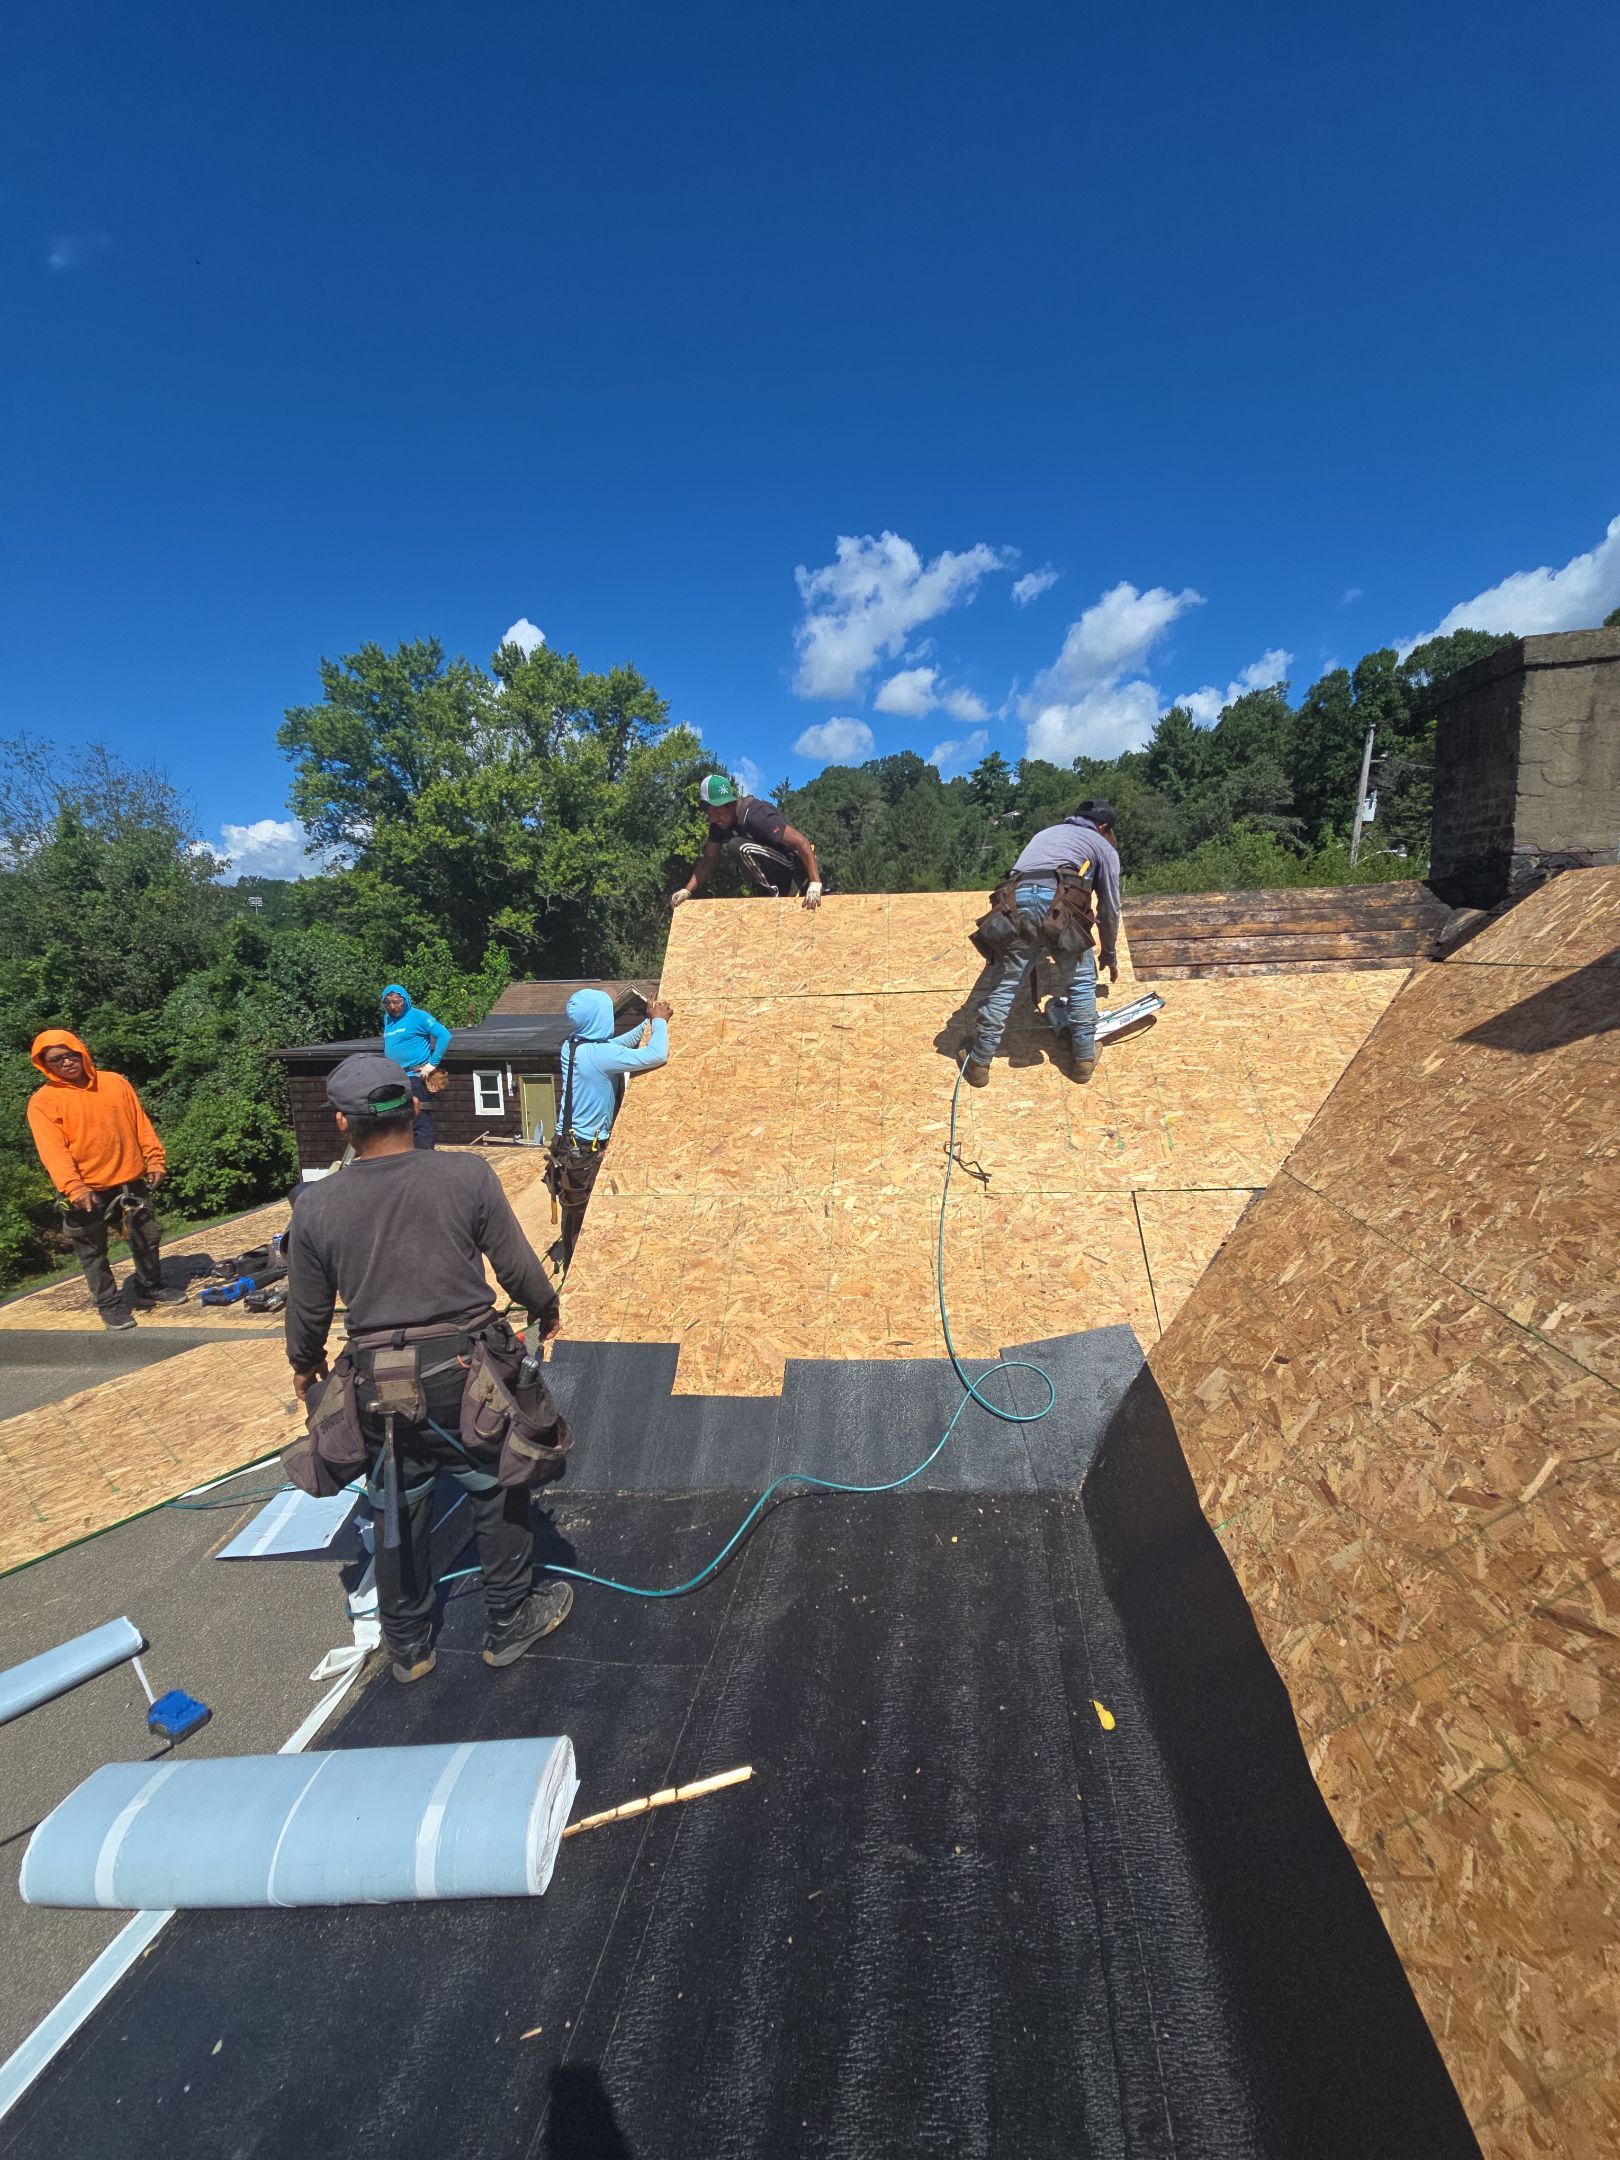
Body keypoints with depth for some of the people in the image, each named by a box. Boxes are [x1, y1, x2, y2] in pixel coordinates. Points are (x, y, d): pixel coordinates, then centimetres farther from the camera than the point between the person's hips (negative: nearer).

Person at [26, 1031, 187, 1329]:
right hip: (87, 1190, -3)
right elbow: (53, 1149, -15)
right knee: (93, 1251, 8)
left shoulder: (115, 1082, 4)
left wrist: (155, 1160, 0)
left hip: (131, 1179, 3)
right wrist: (72, 1187, -26)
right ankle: (109, 1304, 22)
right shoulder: (43, 1101, -6)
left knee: (147, 1238, 14)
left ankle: (150, 1288, 32)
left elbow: (141, 1124, 6)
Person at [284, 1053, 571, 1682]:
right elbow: (517, 1264, -6)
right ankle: (509, 1626, 37)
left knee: (398, 1515, 23)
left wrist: (303, 1365, 25)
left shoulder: (316, 1207, -9)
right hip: (467, 1370, -2)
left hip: (377, 1386, 2)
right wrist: (545, 1310, 15)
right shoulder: (467, 1174, -14)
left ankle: (407, 1648, 43)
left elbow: (308, 1311, 4)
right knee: (498, 1496, 21)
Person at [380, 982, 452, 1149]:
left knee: (420, 1123, -8)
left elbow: (444, 1035, -15)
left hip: (416, 1079, -8)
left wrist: (433, 1064, -17)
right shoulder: (387, 1019, 16)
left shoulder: (418, 1016, -7)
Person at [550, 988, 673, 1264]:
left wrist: (648, 1022, 14)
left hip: (571, 1146, 8)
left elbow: (617, 1044, 18)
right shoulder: (601, 1054, -24)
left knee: (575, 1214, 20)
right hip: (586, 1151, -8)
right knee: (585, 1218, 5)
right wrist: (660, 1021, -10)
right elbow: (657, 1056, -27)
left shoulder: (572, 1046, 2)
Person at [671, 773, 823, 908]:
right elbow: (708, 861, 2)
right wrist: (686, 890, -12)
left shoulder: (756, 815, -27)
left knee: (744, 848, -26)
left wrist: (815, 885, -41)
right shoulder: (719, 822, -3)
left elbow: (801, 842, -32)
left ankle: (773, 893, -14)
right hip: (776, 874, 8)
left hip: (796, 870, -8)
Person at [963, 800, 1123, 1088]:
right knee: (1082, 978, 17)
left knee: (1005, 982, 11)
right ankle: (1084, 1056, 23)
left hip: (1016, 900, 3)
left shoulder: (1047, 832, 41)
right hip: (1059, 903, -3)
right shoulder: (1105, 847, 28)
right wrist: (1109, 954, 43)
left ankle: (979, 1063, 11)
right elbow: (1109, 908, 29)